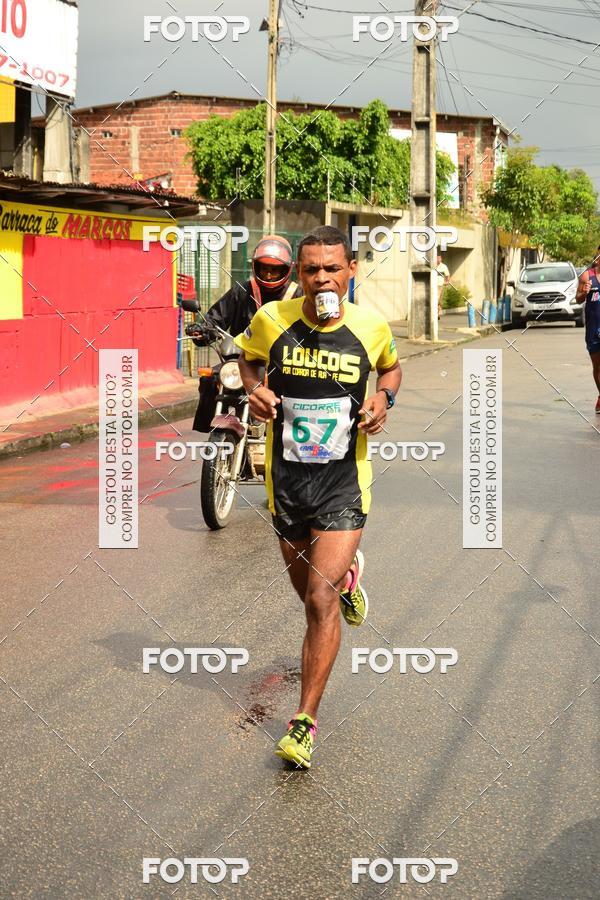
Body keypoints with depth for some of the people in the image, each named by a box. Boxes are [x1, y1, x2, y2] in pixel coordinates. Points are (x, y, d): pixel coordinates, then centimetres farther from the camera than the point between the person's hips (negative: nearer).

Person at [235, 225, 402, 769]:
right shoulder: (271, 320, -8)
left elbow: (391, 366, 15)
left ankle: (305, 722, 1)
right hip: (286, 478, 2)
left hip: (343, 483, -2)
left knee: (322, 600, -12)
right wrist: (254, 388, -8)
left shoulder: (371, 326, -7)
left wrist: (384, 399, -6)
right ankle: (348, 573, 58)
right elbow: (248, 356, 14)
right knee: (309, 590, 20)